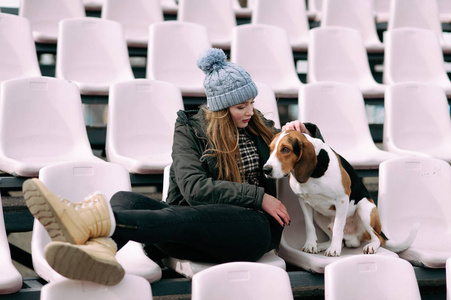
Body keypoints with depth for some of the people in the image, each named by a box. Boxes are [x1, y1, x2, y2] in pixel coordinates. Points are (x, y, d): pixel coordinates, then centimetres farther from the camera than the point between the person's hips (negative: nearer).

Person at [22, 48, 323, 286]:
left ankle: (91, 220, -52)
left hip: (253, 228, -1)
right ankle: (102, 248, -58)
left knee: (190, 216, -34)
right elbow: (195, 188, -6)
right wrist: (258, 197, -10)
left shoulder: (259, 126, 17)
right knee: (125, 198, -22)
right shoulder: (190, 129, 9)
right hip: (199, 235, 1)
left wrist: (299, 131, 8)